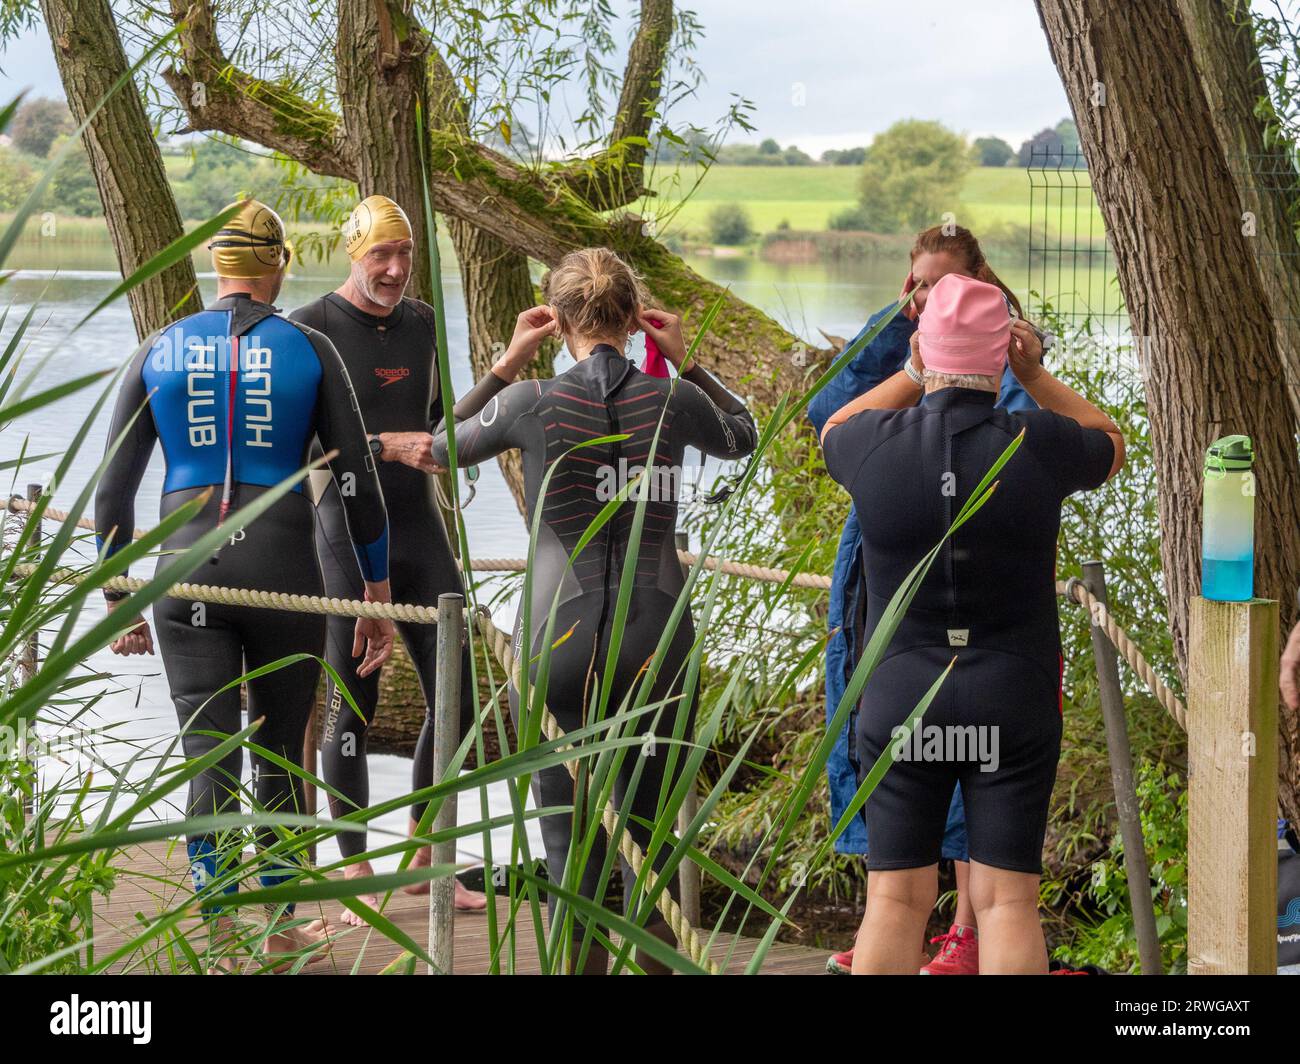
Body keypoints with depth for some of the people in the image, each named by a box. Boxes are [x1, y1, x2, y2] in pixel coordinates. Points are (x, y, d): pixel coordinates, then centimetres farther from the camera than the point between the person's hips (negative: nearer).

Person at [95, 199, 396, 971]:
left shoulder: (160, 351, 5)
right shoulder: (310, 350, 1)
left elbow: (114, 489, 6)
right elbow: (360, 482, 1)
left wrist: (119, 601, 15)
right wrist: (379, 598, 9)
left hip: (187, 569, 1)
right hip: (284, 572, 0)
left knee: (209, 762, 0)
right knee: (281, 755, 15)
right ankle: (282, 926, 27)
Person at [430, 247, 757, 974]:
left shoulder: (532, 402, -5)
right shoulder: (672, 401, -1)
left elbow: (444, 446, 15)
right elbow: (741, 436, 22)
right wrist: (684, 363, 18)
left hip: (559, 639, -2)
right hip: (657, 641, 2)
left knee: (570, 842, 4)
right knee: (651, 841, 13)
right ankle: (657, 959, 18)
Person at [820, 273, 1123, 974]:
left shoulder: (879, 443, -10)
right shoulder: (1037, 444, -12)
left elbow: (835, 435, 17)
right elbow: (1110, 449, 13)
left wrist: (914, 375, 15)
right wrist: (1034, 376, 9)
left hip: (901, 700, 1)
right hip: (1014, 706, -1)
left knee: (895, 902, 5)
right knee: (1007, 904, 3)